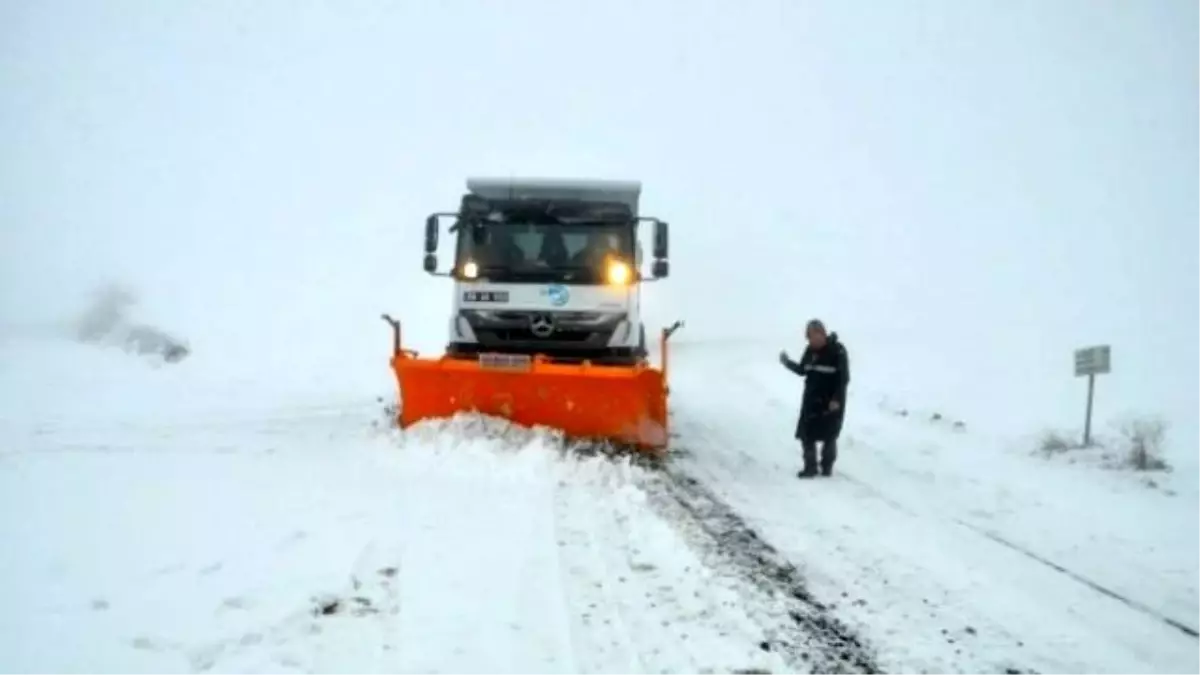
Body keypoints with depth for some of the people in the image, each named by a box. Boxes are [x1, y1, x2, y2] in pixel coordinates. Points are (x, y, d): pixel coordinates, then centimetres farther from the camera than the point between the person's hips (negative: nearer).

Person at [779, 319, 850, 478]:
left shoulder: (837, 351, -16)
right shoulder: (810, 350, 2)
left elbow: (844, 378, -15)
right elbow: (802, 370, 12)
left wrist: (837, 399, -21)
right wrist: (787, 362, -5)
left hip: (831, 402, -5)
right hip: (812, 400, 5)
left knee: (829, 436, 6)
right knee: (806, 434, 3)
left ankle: (827, 467, 21)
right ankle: (810, 467, 14)